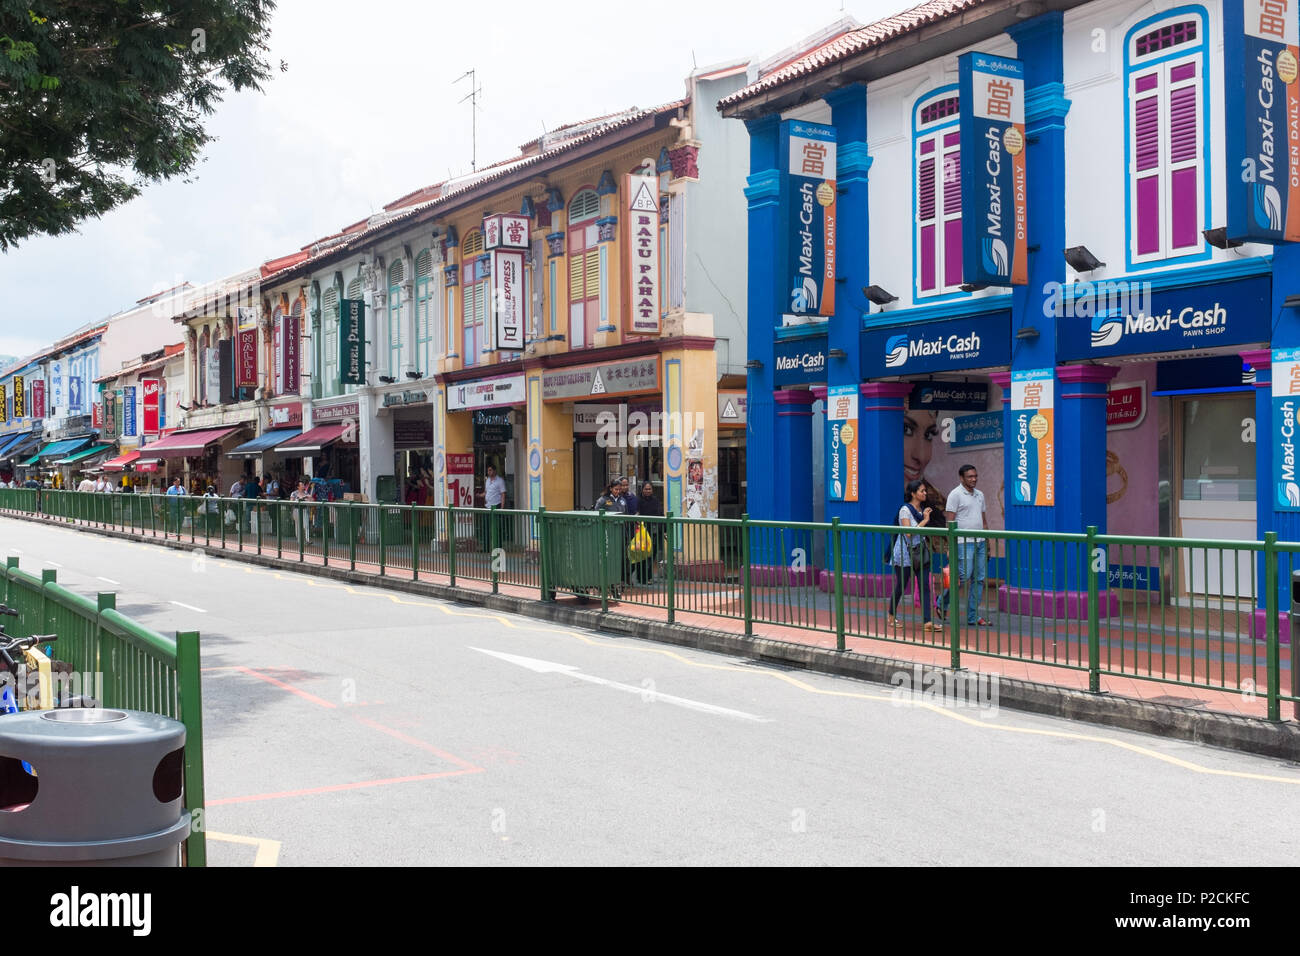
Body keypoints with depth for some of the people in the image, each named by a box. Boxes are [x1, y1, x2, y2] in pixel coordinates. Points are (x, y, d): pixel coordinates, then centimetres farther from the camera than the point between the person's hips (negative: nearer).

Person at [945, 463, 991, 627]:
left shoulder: (980, 494, 16)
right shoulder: (955, 494, -6)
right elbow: (950, 522, -10)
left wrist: (987, 542, 15)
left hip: (980, 542, 7)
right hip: (964, 542, -7)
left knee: (979, 579, 4)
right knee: (963, 576, -12)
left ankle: (973, 616, 9)